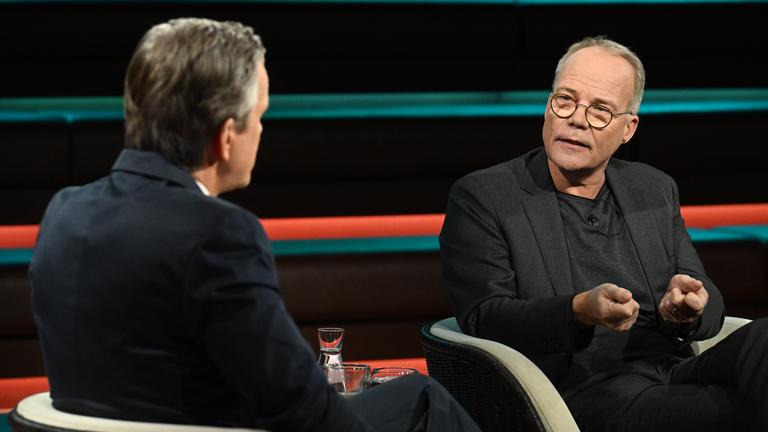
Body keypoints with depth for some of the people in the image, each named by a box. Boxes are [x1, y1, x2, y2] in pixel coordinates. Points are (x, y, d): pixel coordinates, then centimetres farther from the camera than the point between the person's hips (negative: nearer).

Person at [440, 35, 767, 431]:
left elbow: (709, 305, 18)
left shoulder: (655, 191, 21)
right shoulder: (480, 198, 6)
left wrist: (686, 307, -9)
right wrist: (579, 312, -23)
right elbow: (483, 320, -5)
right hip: (581, 392, -6)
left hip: (674, 374, 6)